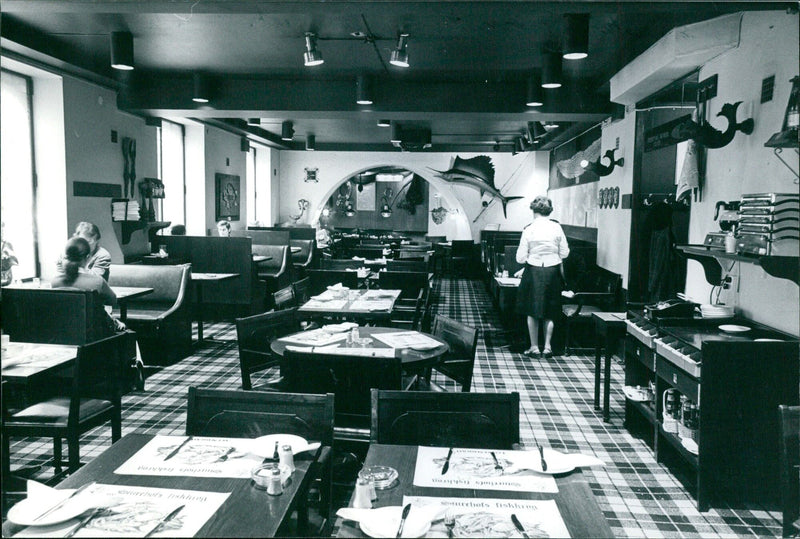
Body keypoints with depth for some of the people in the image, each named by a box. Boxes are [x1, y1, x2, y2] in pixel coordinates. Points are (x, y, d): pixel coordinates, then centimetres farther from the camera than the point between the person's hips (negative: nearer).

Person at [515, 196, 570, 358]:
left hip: (534, 272, -2)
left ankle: (534, 347, 16)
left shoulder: (529, 229, -11)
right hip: (553, 271, 2)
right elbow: (564, 253, 1)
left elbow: (521, 257, -8)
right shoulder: (557, 228, -5)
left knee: (532, 311, 11)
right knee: (550, 312, 15)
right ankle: (547, 347, 17)